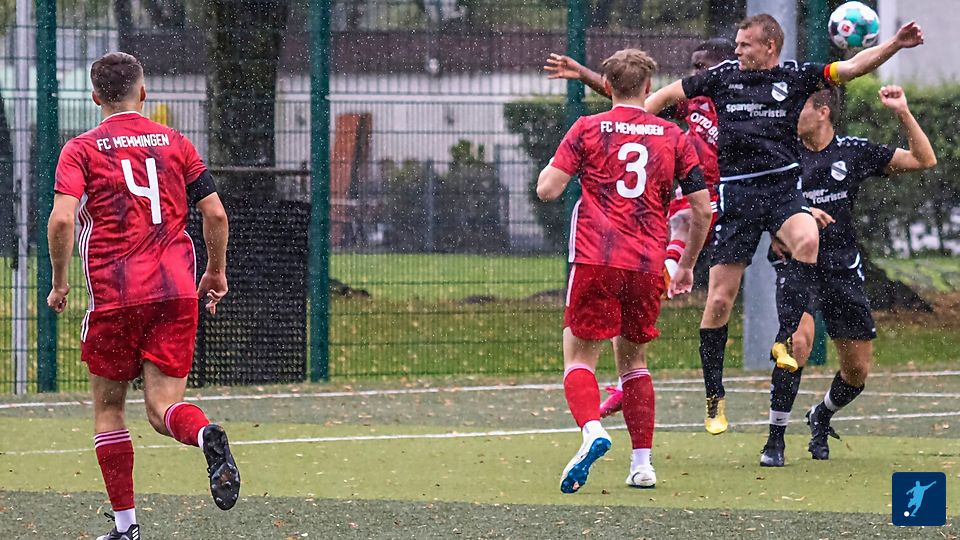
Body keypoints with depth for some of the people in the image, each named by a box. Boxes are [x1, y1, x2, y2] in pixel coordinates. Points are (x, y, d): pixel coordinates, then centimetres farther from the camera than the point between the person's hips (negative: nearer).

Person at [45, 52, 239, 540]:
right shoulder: (175, 143, 11)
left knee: (108, 408, 13)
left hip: (114, 295, -2)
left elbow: (61, 219, -11)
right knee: (162, 408, 0)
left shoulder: (81, 150, 3)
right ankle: (207, 436, -35)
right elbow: (215, 213, 7)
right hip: (176, 291, 2)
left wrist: (59, 283, 2)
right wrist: (217, 271, 22)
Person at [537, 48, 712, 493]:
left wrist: (553, 167, 20)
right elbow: (702, 209, 9)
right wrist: (687, 266, 22)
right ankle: (642, 463, 11)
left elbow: (547, 189, -3)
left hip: (596, 260, -3)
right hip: (648, 265, 3)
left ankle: (592, 429, -27)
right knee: (633, 357, 18)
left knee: (579, 354, 2)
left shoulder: (587, 130, 3)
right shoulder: (673, 136, 10)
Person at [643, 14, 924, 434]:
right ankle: (714, 397, 11)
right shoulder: (723, 76, 9)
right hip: (735, 192, 1)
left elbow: (852, 68, 2)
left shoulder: (795, 76, 7)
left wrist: (894, 45, -10)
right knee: (719, 299, -2)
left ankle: (784, 339, -26)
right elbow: (667, 96, 17)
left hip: (783, 186, 0)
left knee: (807, 239, -35)